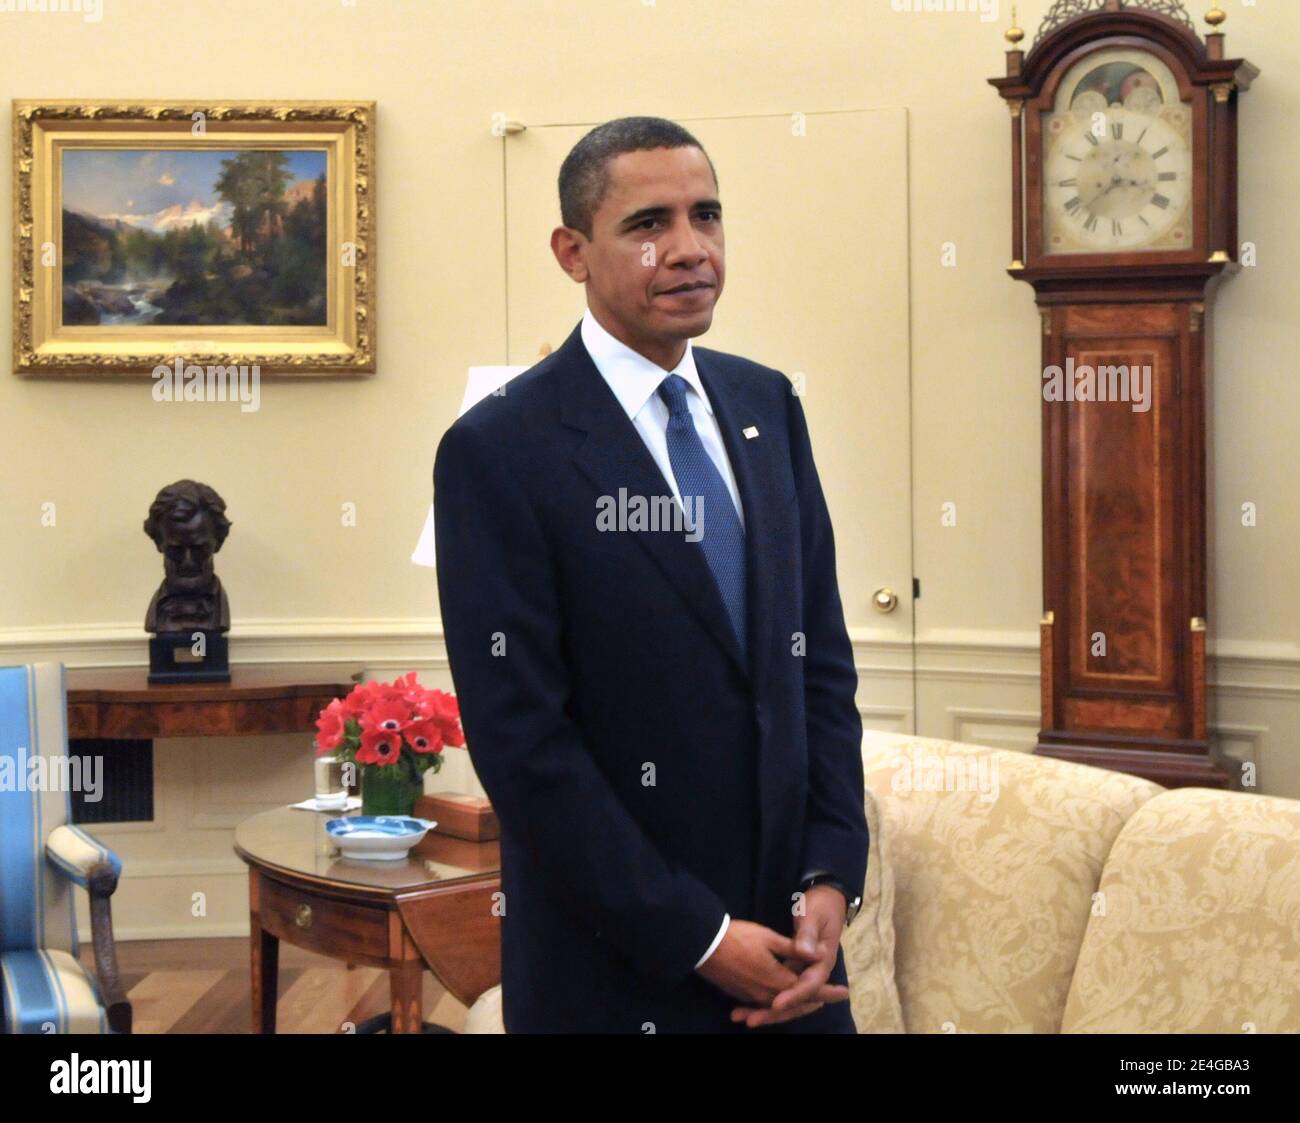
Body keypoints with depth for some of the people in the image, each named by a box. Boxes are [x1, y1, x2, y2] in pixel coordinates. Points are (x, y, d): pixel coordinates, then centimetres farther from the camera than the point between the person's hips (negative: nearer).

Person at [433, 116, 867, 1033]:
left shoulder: (767, 405, 6)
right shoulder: (500, 450, -13)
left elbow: (821, 655, 8)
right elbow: (521, 739, -15)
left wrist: (833, 874, -3)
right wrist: (698, 937, -14)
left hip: (789, 933, 5)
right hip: (620, 966, -5)